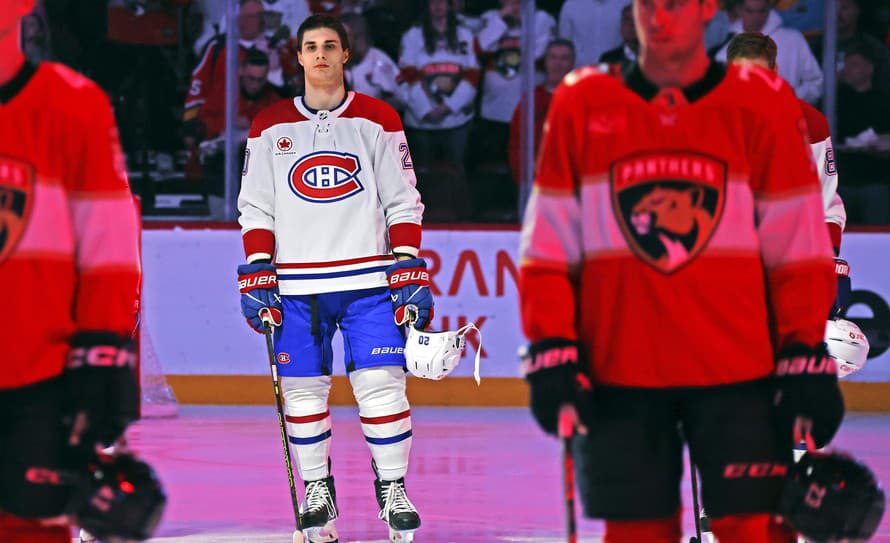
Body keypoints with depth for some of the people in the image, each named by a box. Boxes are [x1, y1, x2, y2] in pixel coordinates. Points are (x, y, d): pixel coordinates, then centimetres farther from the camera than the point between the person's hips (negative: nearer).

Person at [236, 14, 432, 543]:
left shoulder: (377, 120, 5)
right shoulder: (271, 127, 8)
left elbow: (404, 202, 5)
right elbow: (255, 207, 10)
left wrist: (409, 272, -2)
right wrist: (257, 274, 0)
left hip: (368, 280, -1)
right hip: (297, 286, 1)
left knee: (381, 385, -9)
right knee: (303, 390, 2)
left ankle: (393, 488, 4)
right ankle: (317, 491, 16)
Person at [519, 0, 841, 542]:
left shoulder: (762, 105, 1)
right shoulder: (581, 105, 4)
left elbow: (800, 251, 3)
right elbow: (548, 247, 6)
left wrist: (805, 361, -2)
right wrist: (551, 354, -2)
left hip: (738, 375, -1)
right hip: (619, 379, 1)